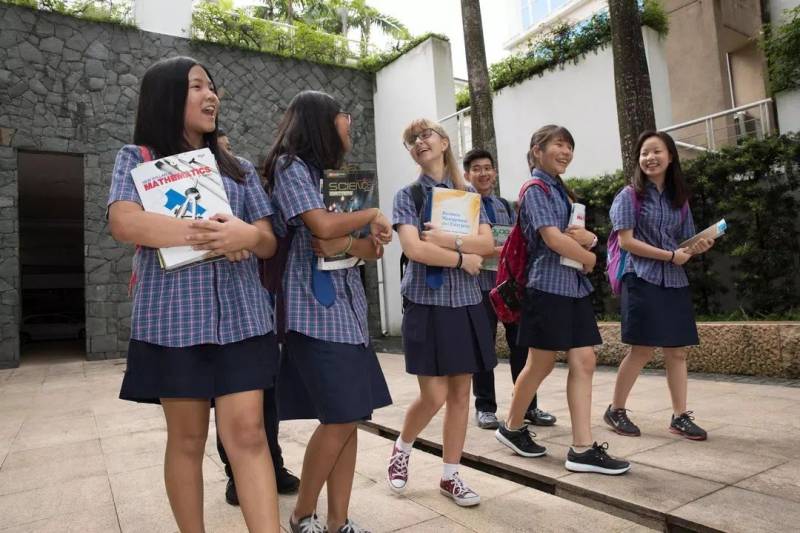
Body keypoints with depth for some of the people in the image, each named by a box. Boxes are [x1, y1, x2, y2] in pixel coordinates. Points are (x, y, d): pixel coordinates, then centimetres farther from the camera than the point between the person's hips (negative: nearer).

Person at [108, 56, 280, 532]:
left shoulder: (239, 168, 16)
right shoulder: (137, 158, 6)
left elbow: (269, 243, 9)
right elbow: (124, 223, -14)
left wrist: (247, 235, -15)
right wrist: (207, 233, -17)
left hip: (240, 315, 2)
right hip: (173, 317, -2)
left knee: (247, 432, -2)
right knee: (187, 439, 7)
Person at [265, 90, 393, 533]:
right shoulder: (291, 166, -2)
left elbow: (373, 250, 15)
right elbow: (322, 225, -19)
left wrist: (348, 243, -9)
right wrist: (372, 215, -1)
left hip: (348, 307, 8)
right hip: (316, 310, -8)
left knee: (349, 418, 5)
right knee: (340, 418, -7)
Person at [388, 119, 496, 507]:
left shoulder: (468, 192, 11)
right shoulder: (408, 195, 1)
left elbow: (487, 243, -1)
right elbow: (414, 249, -13)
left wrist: (446, 239, -13)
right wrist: (463, 258, -8)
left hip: (465, 303, 4)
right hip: (426, 303, -3)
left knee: (460, 392, 7)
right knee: (434, 396, -3)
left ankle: (450, 476, 22)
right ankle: (401, 449, 26)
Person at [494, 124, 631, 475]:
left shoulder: (563, 191, 19)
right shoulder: (536, 188, -7)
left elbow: (589, 237, 14)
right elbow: (553, 238, -19)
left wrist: (587, 237, -10)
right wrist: (589, 258, -4)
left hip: (575, 287, 8)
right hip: (549, 286, -8)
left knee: (583, 363, 2)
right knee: (541, 364, 2)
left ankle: (583, 449, 5)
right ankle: (512, 427, 23)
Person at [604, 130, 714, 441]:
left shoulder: (679, 198, 13)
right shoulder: (630, 195, -3)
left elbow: (685, 243, 16)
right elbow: (626, 241, -11)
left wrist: (699, 247, -7)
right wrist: (671, 255, -14)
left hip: (674, 281, 6)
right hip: (642, 279, -5)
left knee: (677, 350, 5)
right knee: (643, 349, -5)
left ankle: (680, 417, 15)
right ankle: (615, 411, 11)